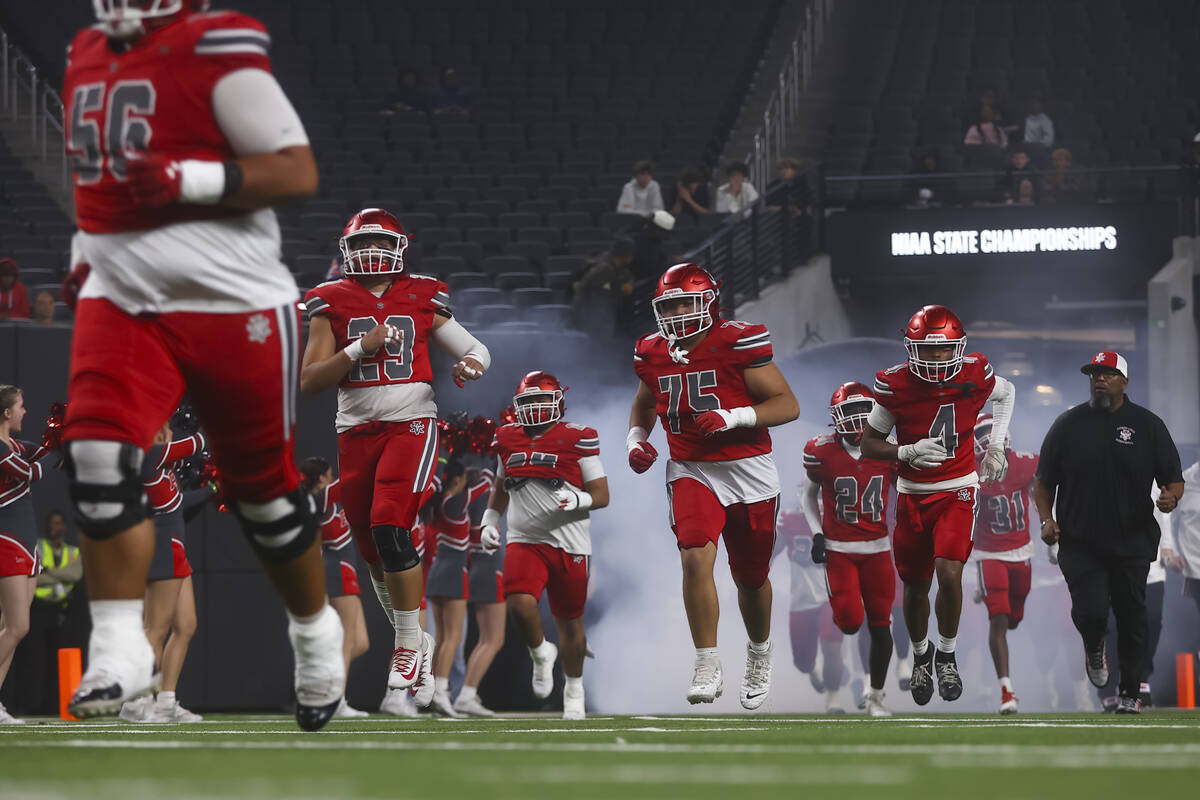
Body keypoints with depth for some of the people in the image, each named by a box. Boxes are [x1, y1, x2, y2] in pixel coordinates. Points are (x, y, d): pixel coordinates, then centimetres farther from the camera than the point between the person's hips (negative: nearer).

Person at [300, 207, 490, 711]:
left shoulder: (421, 300, 4)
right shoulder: (332, 305, 5)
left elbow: (476, 349, 13)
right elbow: (310, 382, -1)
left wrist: (471, 364, -12)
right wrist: (361, 348, -13)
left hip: (411, 424, -3)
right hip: (356, 430, 3)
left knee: (389, 527, -21)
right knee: (376, 554, 7)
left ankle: (408, 643, -10)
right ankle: (417, 648, 24)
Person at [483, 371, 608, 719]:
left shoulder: (577, 439, -4)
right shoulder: (509, 441, 9)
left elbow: (602, 495, -3)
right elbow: (501, 489, 26)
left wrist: (578, 500, -23)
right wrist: (489, 521, 13)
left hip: (569, 543, -2)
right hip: (524, 541, 2)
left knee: (569, 622, 8)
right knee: (519, 605, -22)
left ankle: (574, 690, 30)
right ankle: (540, 654, 9)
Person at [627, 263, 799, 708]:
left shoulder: (738, 344, -13)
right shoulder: (653, 354, 3)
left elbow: (787, 405, -12)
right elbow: (644, 404, 25)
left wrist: (733, 417, -25)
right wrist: (636, 438, 5)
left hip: (748, 472, -2)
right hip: (691, 472, 2)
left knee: (751, 578, 13)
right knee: (695, 558, -22)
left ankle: (759, 656, 40)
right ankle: (707, 667, -16)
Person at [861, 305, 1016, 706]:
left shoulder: (974, 377, -11)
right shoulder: (896, 385, -13)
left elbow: (1006, 392, 15)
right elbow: (869, 444, -4)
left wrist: (997, 444, 5)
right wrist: (908, 453, -23)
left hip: (957, 492, -1)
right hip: (912, 494, 1)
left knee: (949, 573, -20)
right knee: (915, 588, 11)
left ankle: (946, 654, 2)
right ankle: (921, 654, 40)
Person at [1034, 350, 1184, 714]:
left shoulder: (1148, 425, 4)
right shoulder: (1069, 424, 5)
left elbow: (1174, 478, 5)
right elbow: (1044, 482, 11)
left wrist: (1170, 496, -18)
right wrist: (1047, 519, -6)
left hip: (1132, 544, 1)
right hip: (1080, 543, -1)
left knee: (1131, 620, 5)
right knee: (1091, 613, -15)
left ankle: (1130, 694, 19)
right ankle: (1094, 648, 21)